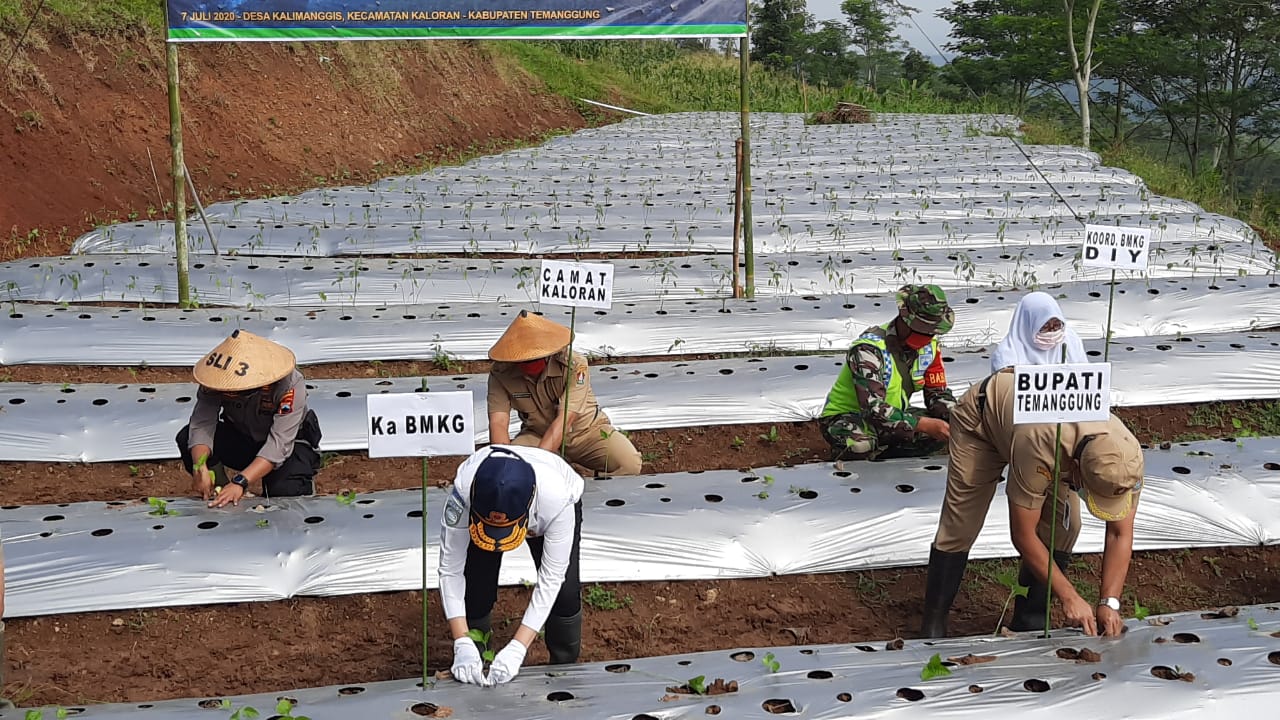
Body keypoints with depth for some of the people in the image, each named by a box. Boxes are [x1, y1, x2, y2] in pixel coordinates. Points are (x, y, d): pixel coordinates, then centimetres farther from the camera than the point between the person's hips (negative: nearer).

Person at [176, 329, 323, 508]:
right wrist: (200, 467, -47)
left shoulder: (290, 386, -35)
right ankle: (222, 498, -5)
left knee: (287, 493, -34)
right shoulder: (217, 381, -24)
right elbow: (202, 425, -27)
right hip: (240, 438, 4)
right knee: (186, 438, -22)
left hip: (291, 442, -4)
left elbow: (278, 445, -38)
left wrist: (240, 482, -49)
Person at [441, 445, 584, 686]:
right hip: (486, 501, 1)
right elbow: (450, 569, -32)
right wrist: (462, 644, -38)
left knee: (565, 591, -16)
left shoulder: (556, 500, -44)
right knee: (475, 588, -14)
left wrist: (517, 648, -40)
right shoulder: (463, 491, -42)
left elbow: (550, 579, -35)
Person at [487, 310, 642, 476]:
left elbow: (564, 420, -34)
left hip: (585, 430, -2)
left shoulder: (574, 365, -27)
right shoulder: (500, 373, -17)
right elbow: (498, 423, -24)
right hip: (537, 434, 2)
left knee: (629, 463, -30)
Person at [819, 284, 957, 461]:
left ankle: (876, 456, -4)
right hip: (846, 416, -7)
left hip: (892, 415, 7)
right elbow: (873, 408, -37)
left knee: (945, 431, -12)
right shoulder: (868, 348, -29)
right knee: (861, 445, -41)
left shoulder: (929, 346, -6)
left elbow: (939, 393, 2)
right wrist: (924, 425, -42)